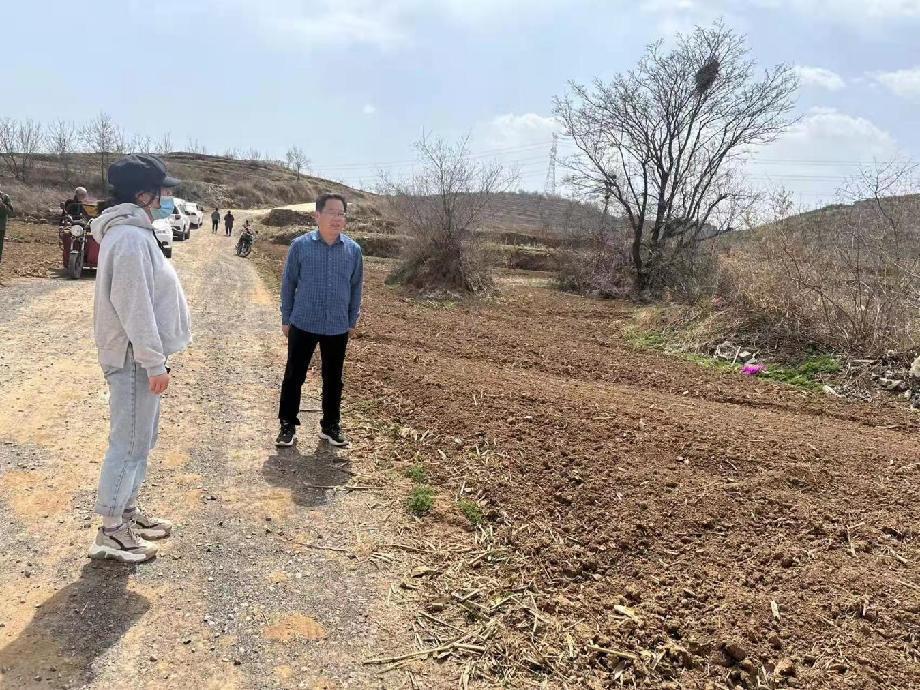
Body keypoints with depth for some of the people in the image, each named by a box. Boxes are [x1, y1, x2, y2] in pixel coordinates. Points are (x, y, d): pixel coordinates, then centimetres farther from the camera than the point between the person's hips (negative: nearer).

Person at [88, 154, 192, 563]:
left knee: (141, 438, 19)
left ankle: (127, 512, 32)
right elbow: (134, 307, -24)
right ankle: (111, 532, 9)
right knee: (130, 442, -2)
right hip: (135, 358, -10)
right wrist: (154, 362, -21)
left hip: (139, 355, 10)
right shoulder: (130, 238, -20)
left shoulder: (132, 232, 13)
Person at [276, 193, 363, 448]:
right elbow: (288, 284, 0)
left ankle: (331, 425, 27)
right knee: (294, 376, 7)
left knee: (333, 379, 12)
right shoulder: (300, 245, -7)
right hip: (303, 325, -2)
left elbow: (355, 288, 8)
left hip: (337, 328, 2)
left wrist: (352, 321, 9)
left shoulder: (353, 250, -1)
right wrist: (286, 319, 2)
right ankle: (287, 424, 21)